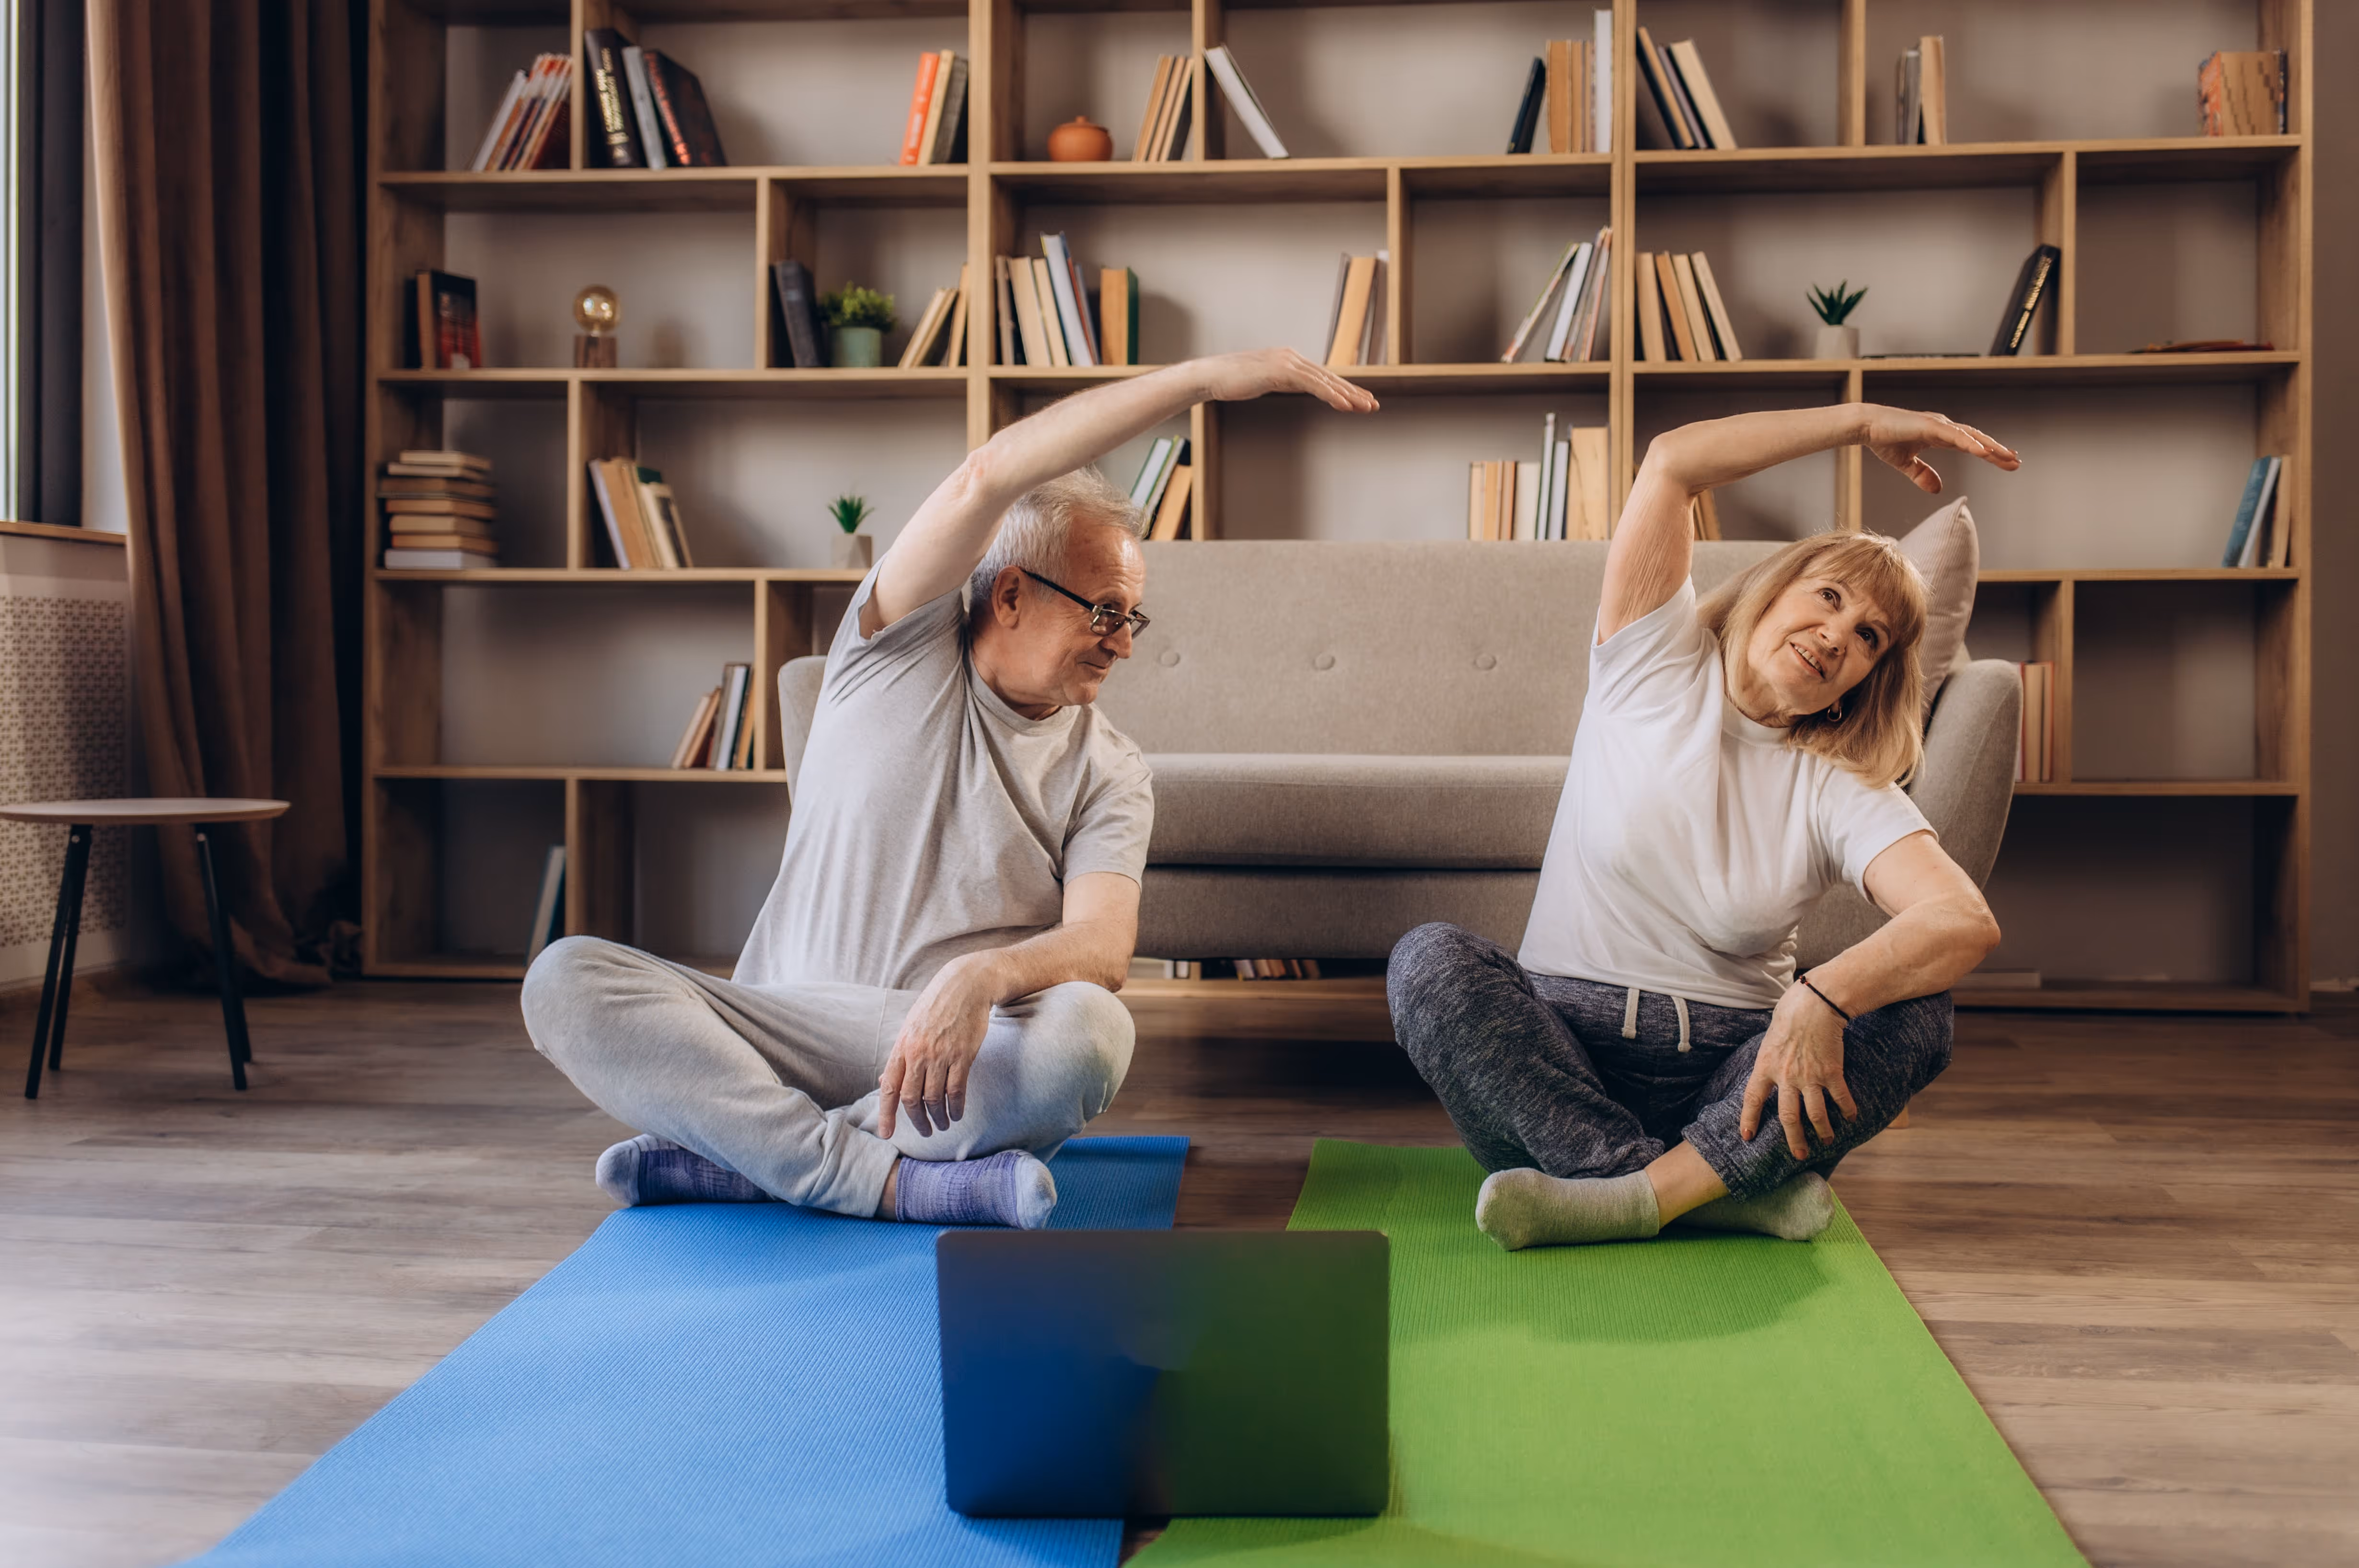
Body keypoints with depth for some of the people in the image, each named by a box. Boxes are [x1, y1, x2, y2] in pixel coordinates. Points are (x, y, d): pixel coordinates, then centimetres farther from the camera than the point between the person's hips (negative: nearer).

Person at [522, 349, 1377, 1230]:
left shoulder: (1109, 775, 8)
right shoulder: (898, 653, 6)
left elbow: (1102, 947, -9)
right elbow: (986, 479, -10)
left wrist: (980, 977, -33)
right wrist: (1206, 378, -15)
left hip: (957, 1058, 0)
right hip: (784, 1025, 0)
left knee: (1087, 1028, -34)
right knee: (566, 978, -23)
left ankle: (734, 1153, -22)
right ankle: (895, 1182, -29)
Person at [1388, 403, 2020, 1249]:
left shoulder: (1841, 791, 3)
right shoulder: (1653, 667, 5)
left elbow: (1968, 921, -16)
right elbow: (1672, 461, -7)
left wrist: (1822, 996, -33)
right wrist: (1867, 424, -3)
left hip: (1728, 1074, 1)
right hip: (1560, 1047, 0)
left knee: (1914, 1011, -24)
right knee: (1430, 959, -30)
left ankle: (1628, 1200, -31)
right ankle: (1717, 1194, -31)